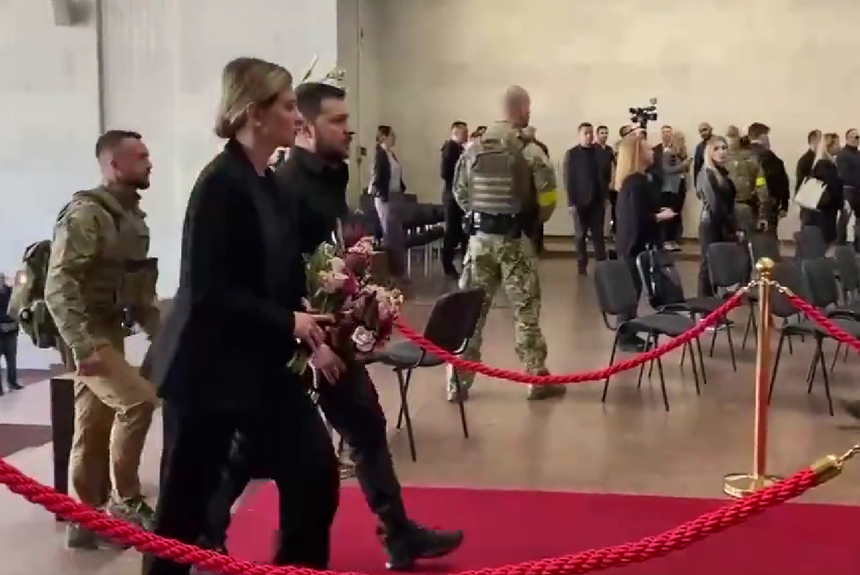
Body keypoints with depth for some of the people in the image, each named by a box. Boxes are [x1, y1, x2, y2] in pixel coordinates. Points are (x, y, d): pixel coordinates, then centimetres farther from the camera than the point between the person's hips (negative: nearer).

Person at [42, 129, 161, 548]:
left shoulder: (133, 217, 12)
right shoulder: (85, 213, -16)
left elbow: (139, 287, 20)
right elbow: (59, 287, -23)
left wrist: (161, 333, 11)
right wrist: (85, 345, -29)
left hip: (111, 331, 9)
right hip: (86, 336, -9)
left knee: (96, 428, 11)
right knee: (137, 401, -19)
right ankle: (125, 501, -4)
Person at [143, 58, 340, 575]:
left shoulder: (269, 183, 8)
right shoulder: (220, 183, -18)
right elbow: (209, 292, -23)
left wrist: (309, 338, 2)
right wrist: (289, 322, -20)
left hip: (263, 364, 8)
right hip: (207, 367, -8)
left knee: (315, 470, 5)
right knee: (186, 500, 6)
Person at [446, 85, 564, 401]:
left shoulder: (473, 149, 5)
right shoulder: (529, 150, -9)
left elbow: (459, 192, 9)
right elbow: (547, 197, -10)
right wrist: (535, 220, 9)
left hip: (480, 236, 4)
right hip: (515, 238, -4)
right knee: (526, 309, 6)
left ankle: (458, 382, 10)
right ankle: (537, 379, 14)